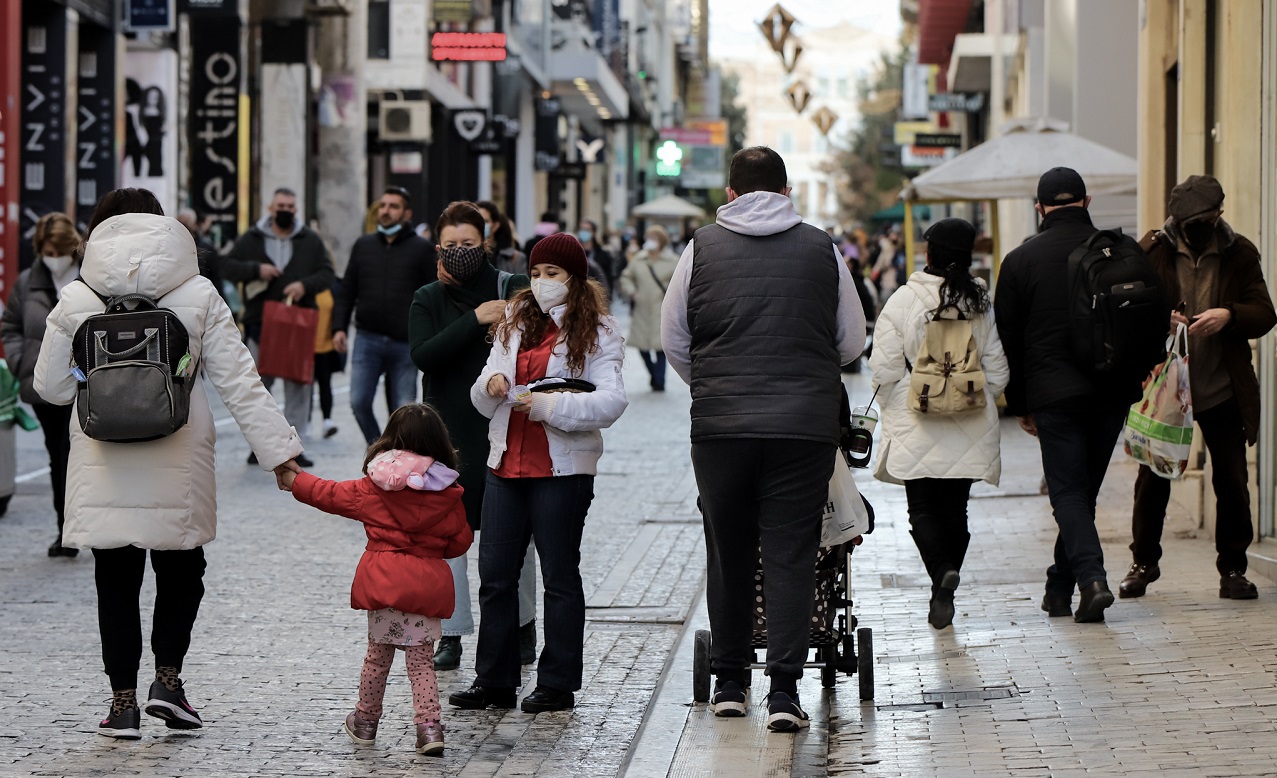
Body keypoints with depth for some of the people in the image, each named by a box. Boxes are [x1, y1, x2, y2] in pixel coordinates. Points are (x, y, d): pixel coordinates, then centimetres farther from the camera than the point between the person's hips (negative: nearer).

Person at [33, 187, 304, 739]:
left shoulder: (76, 300, -1)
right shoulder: (198, 296, -1)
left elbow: (51, 387, 5)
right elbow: (239, 382, -4)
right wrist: (279, 448, -3)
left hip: (104, 470, 0)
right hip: (177, 467, 0)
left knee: (116, 583, 8)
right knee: (181, 572, 18)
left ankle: (123, 700, 8)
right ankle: (168, 676, 5)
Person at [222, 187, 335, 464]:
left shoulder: (310, 241, 8)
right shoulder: (250, 239, 6)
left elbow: (327, 274, 5)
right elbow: (227, 267, 4)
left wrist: (306, 285, -14)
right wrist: (255, 269, -12)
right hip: (260, 325, 0)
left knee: (298, 387, -1)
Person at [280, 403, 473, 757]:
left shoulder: (373, 488, -2)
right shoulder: (448, 494, -2)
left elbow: (332, 494, 10)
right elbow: (461, 540, 6)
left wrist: (296, 482, 26)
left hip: (383, 578, 0)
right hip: (427, 583, 0)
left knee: (378, 654, 16)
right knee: (422, 661, 4)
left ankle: (365, 721, 28)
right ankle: (429, 725, -7)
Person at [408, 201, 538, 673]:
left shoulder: (511, 289, 2)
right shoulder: (427, 301, 6)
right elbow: (422, 355, -12)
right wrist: (475, 320, -19)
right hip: (449, 433, 1)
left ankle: (521, 627, 20)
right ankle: (451, 635, 7)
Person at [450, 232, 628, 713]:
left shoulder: (596, 332, -4)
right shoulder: (514, 325, 14)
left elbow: (611, 402, -17)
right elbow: (483, 401, 15)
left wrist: (546, 405, -23)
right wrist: (491, 385, -9)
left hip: (563, 470, -6)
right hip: (506, 463, 6)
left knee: (559, 576, 2)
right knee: (495, 575, 6)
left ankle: (558, 684, 10)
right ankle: (494, 682, 13)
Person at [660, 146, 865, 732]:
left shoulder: (702, 248, 5)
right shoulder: (821, 248, 5)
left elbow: (673, 339, 10)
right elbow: (852, 341, 12)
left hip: (720, 423, 1)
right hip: (806, 424, 0)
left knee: (728, 552, 12)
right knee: (791, 554, 1)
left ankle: (729, 682, 20)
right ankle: (784, 689, -5)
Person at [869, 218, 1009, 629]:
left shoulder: (902, 302, -10)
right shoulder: (982, 304, -2)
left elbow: (885, 371, -7)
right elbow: (997, 370, 3)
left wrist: (895, 413, 10)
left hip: (917, 427, -3)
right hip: (970, 430, 3)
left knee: (922, 508, 3)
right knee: (955, 508, 12)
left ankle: (942, 571, -21)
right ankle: (944, 593, 14)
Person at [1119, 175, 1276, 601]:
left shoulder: (1239, 253, 2)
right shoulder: (1152, 250, 0)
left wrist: (1228, 315, -22)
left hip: (1222, 390, 0)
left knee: (1232, 481, 1)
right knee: (1152, 478, 5)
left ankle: (1233, 569, 14)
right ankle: (1144, 562, 21)